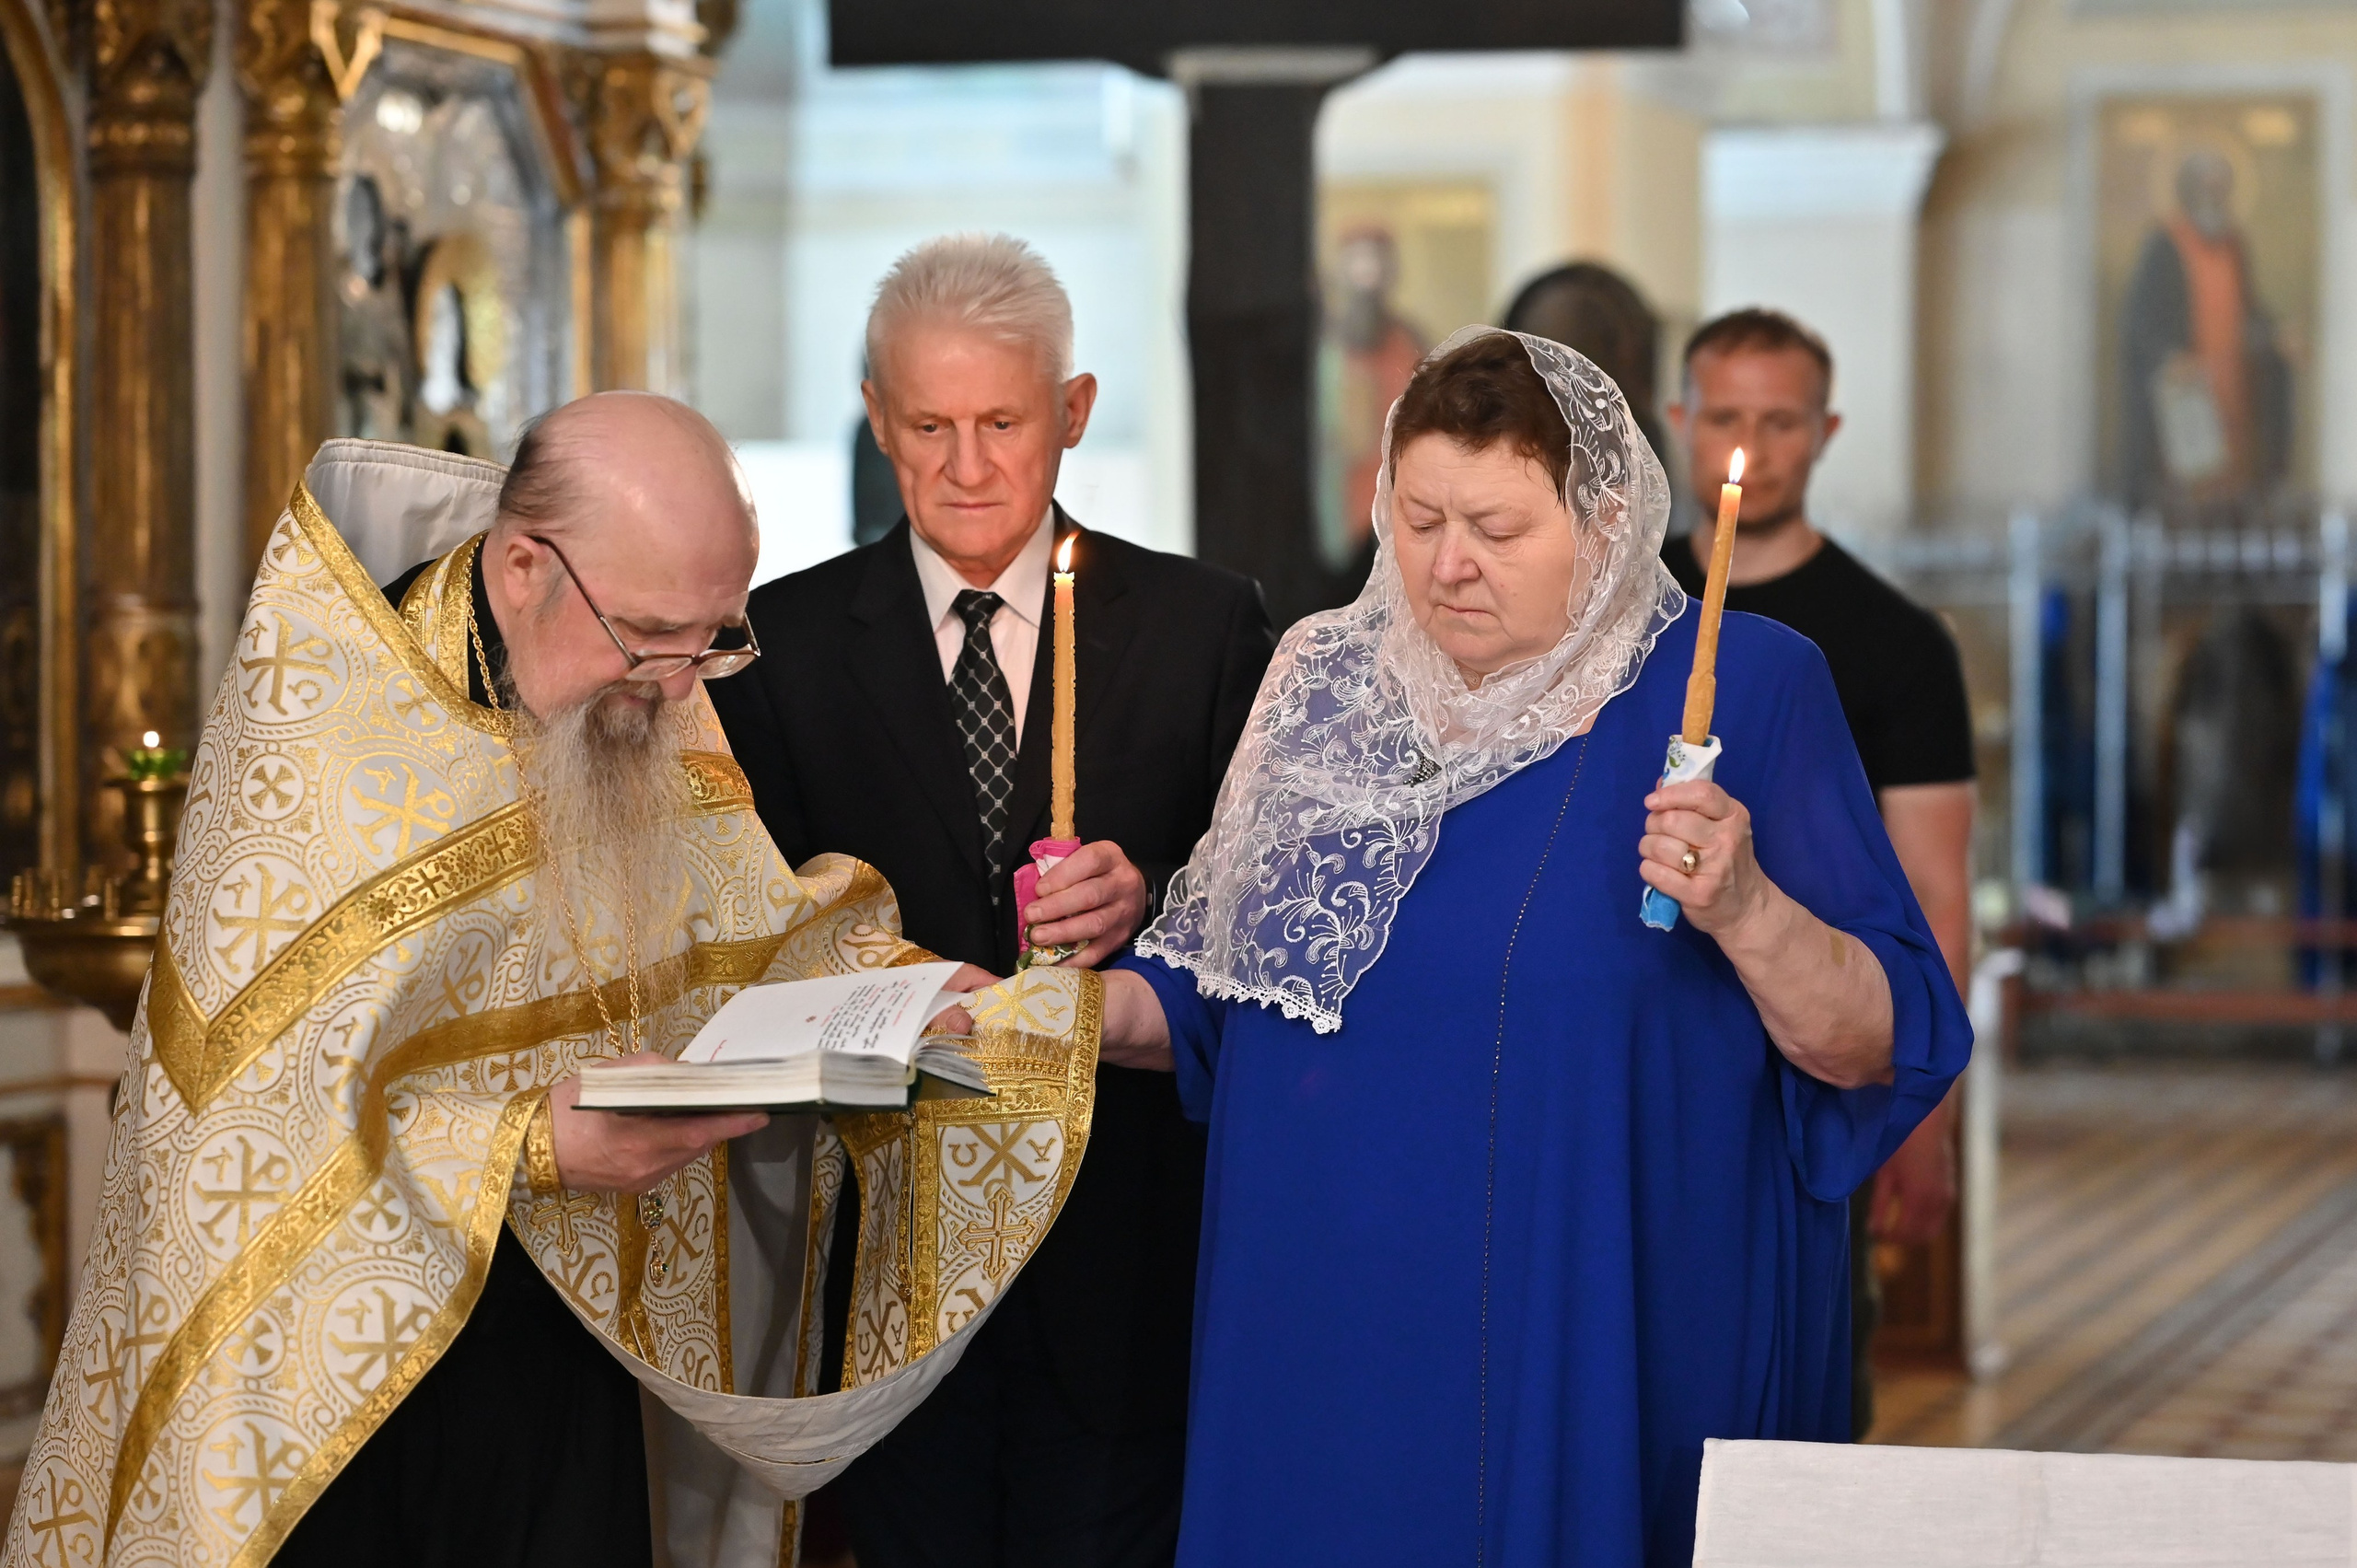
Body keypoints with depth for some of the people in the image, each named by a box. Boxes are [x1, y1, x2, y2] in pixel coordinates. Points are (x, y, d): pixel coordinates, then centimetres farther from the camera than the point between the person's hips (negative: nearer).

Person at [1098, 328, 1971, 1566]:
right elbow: (1228, 983, 16)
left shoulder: (1741, 689, -6)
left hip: (1598, 1361, -3)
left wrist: (1743, 910, -25)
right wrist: (1082, 1012, -2)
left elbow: (1883, 1051, -9)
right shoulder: (1333, 687, 6)